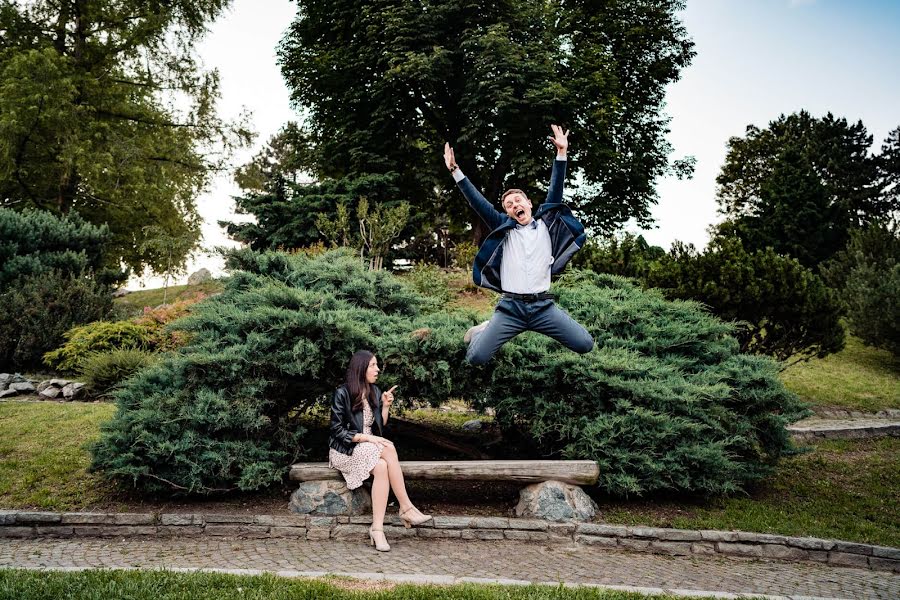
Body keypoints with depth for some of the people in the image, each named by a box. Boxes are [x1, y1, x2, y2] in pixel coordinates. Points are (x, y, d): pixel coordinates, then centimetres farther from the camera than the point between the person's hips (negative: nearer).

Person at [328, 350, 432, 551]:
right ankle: (406, 508, -30)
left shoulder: (374, 391, 9)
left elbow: (380, 426, 12)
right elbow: (337, 431, -13)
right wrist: (366, 438, -21)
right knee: (389, 449, -32)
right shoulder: (342, 394, -10)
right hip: (345, 450, -6)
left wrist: (385, 406, -5)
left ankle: (377, 529, -36)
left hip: (368, 446, 6)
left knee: (381, 467, -31)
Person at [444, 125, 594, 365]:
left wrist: (561, 152, -2)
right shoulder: (505, 228, 10)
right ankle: (486, 330, 25)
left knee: (585, 345, -11)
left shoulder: (546, 224, 11)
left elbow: (555, 191, 6)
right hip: (510, 307, 0)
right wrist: (455, 171, 1)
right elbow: (477, 201, 7)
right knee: (476, 357, -12)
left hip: (543, 306, 1)